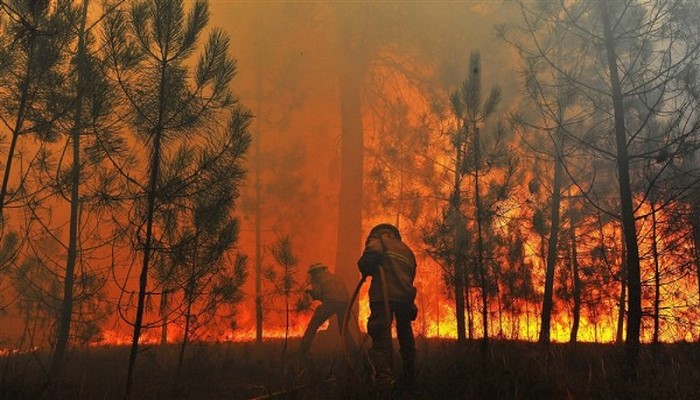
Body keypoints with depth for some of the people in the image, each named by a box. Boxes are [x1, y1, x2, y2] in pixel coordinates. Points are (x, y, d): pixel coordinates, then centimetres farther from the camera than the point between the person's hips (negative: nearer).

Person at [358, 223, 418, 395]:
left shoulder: (380, 239, 12)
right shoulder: (407, 250, 31)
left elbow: (372, 254, -10)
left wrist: (366, 270, 5)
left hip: (383, 295, -6)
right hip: (405, 295, 6)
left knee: (381, 335, -12)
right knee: (405, 334, 19)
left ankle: (385, 377, -26)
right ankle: (410, 377, 28)